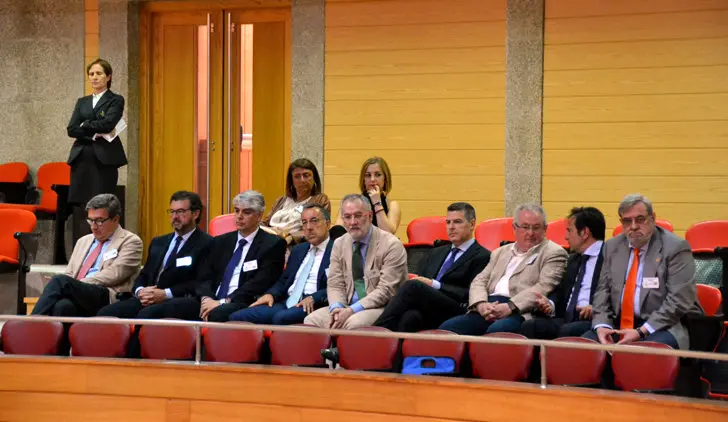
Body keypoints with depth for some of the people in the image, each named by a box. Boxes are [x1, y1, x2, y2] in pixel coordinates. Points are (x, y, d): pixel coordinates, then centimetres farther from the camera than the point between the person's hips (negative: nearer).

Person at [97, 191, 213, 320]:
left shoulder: (206, 244, 3)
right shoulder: (158, 243, 27)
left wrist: (165, 294, -17)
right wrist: (140, 291, -1)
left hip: (181, 303, -6)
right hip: (149, 301, 6)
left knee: (147, 314, -38)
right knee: (105, 313, -19)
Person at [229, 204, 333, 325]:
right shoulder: (298, 250, 26)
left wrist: (313, 298, -22)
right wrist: (271, 294, 5)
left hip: (312, 306, -7)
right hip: (287, 303, 7)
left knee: (281, 318, -39)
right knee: (237, 317, -15)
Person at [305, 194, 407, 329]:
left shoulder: (391, 245, -9)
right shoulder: (339, 244, 10)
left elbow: (386, 290, -14)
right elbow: (335, 285, 10)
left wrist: (351, 310, -22)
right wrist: (336, 308, -14)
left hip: (381, 308, -5)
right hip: (347, 307, 5)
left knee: (353, 323, -36)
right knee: (311, 320, -18)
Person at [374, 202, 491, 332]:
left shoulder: (482, 257, 8)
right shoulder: (437, 253, 32)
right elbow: (420, 279, 26)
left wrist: (435, 285, -10)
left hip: (452, 314, -5)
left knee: (413, 286, -30)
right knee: (410, 316, -33)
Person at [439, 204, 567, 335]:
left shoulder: (553, 253, 8)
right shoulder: (500, 252, 28)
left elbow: (544, 288, -6)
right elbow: (479, 281, 20)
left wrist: (510, 307, -18)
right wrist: (481, 304, -4)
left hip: (520, 312, -6)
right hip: (488, 309, 6)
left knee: (496, 330, -39)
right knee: (447, 327, -21)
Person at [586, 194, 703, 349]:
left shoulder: (676, 248, -6)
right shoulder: (612, 246, 13)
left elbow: (678, 301, -13)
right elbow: (603, 291, 13)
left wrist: (642, 331, -21)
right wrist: (602, 325, -8)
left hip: (663, 325, -5)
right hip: (619, 325, 5)